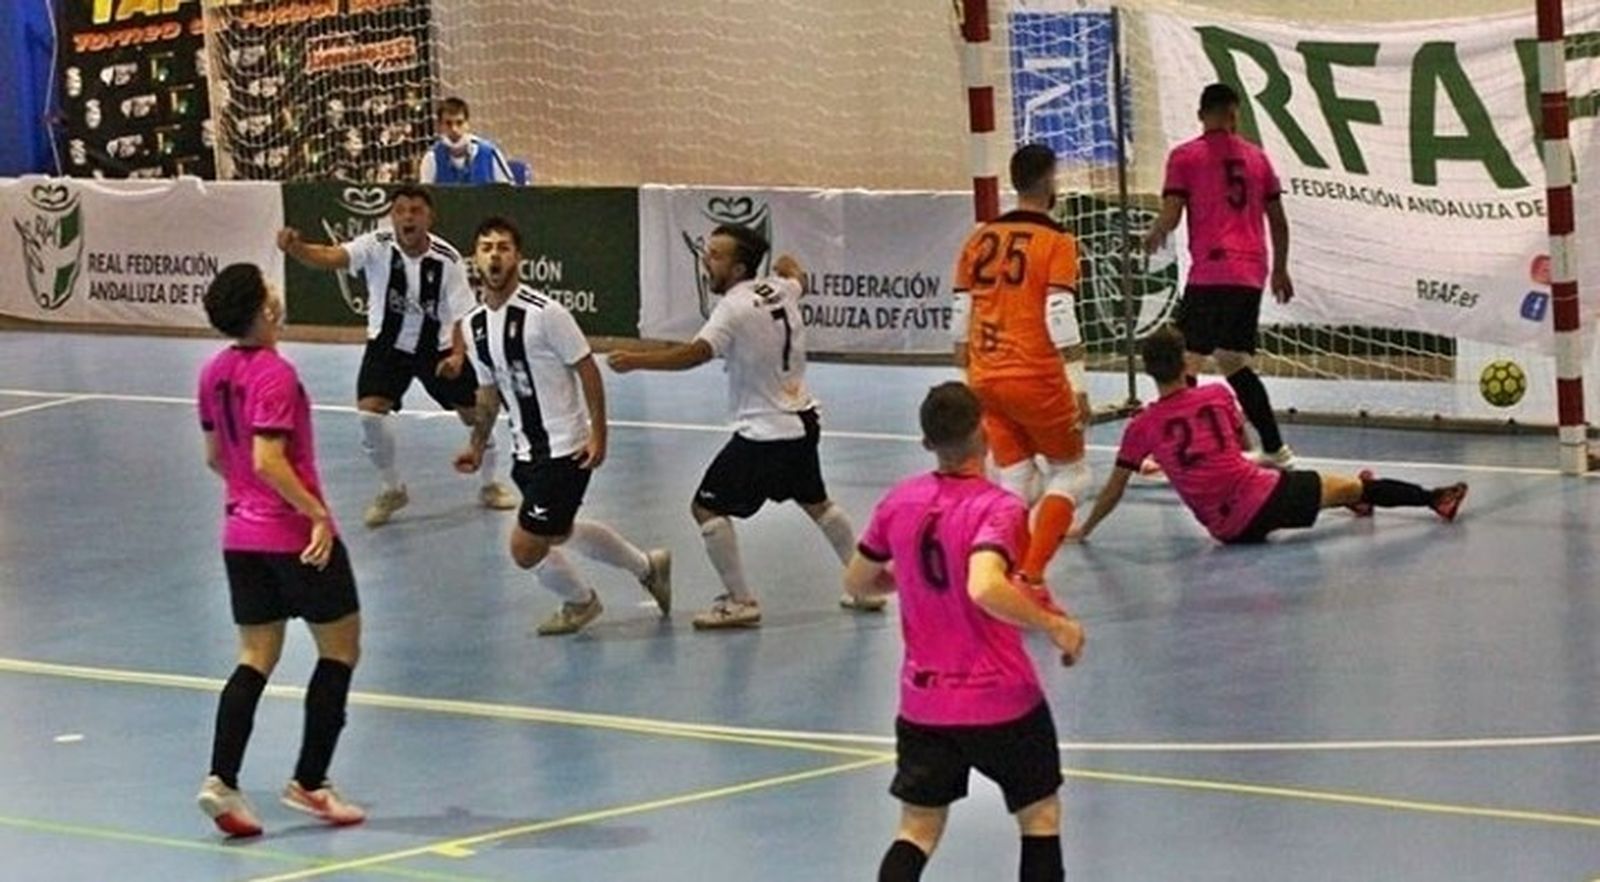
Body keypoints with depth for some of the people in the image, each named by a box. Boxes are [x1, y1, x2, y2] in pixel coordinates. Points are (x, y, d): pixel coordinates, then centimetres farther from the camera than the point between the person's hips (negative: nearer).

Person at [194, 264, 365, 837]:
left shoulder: (215, 372, 6)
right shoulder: (275, 375, -19)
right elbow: (268, 460, -26)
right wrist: (318, 514, -23)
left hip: (241, 532, 7)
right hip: (296, 535, -7)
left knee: (256, 659, 10)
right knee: (341, 647, 8)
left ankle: (222, 781, -5)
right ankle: (309, 783, 8)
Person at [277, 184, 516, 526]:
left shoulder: (447, 260, -19)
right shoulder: (377, 246, -21)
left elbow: (462, 315, -14)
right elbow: (331, 256, -38)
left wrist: (458, 355, -31)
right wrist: (296, 248, -58)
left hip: (437, 346, 1)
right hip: (388, 344, -1)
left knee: (476, 411, 4)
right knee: (370, 411, -18)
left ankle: (489, 485, 32)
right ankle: (392, 489, 7)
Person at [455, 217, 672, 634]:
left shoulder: (544, 313, -19)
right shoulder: (474, 324, 4)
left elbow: (588, 370, -14)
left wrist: (597, 435, -17)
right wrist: (477, 446, 18)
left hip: (565, 450, -8)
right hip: (527, 450, 8)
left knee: (526, 548, -8)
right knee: (559, 532, 25)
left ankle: (580, 601, 22)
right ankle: (648, 566, 46)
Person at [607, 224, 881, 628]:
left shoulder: (736, 308, -21)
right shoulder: (780, 289, 3)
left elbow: (695, 353, -34)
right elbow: (797, 278, 29)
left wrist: (636, 361, -38)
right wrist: (787, 265, 51)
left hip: (765, 433, -9)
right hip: (802, 420, 9)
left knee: (708, 507, -1)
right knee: (816, 503, 27)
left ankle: (740, 602, 0)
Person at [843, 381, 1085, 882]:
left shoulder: (899, 502, -2)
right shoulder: (998, 508, -19)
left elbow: (857, 583, 10)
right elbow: (984, 589, -36)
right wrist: (1055, 625, -24)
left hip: (923, 703, 4)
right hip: (1002, 702, -4)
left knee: (918, 830, 11)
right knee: (1040, 817, 15)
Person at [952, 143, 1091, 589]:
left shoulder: (980, 239, 9)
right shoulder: (1056, 242, -8)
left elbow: (961, 316, 11)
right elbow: (1060, 320, -16)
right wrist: (1078, 385, -14)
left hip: (986, 380, 5)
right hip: (1036, 380, -5)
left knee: (1016, 481, 13)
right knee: (1070, 473, 9)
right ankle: (1031, 576, -5)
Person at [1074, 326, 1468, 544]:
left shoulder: (1142, 427, -3)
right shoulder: (1217, 395, 0)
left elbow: (1114, 490, 1)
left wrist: (1084, 530, 13)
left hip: (1229, 531, 2)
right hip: (1263, 496, -2)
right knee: (1351, 487, 16)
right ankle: (1434, 498, 29)